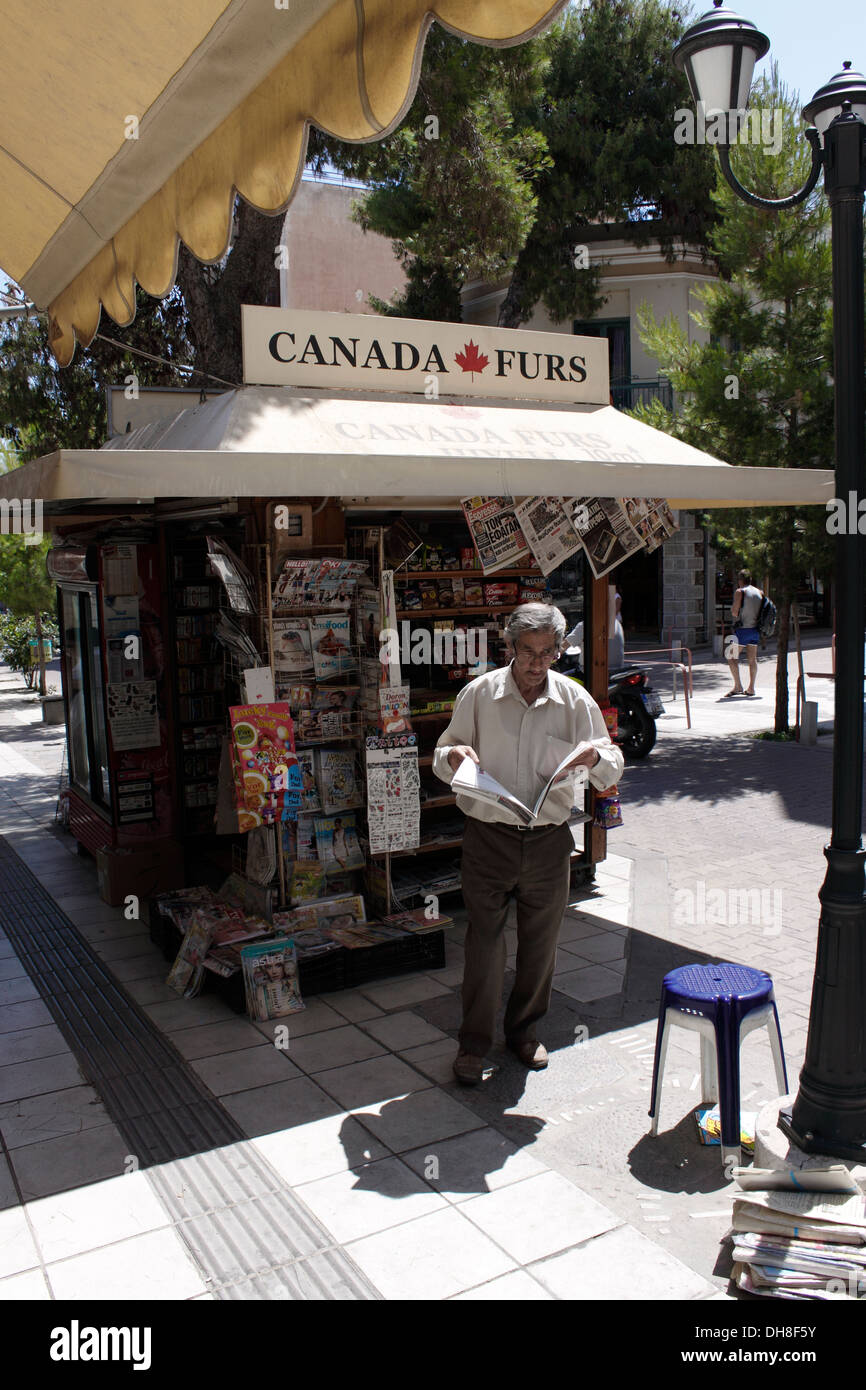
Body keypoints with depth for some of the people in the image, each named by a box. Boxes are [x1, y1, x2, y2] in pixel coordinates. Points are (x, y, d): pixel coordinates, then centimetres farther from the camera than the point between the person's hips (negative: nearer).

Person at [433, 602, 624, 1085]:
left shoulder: (575, 700, -1)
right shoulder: (478, 694, -3)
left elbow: (613, 771, 3)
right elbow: (443, 760, 5)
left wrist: (596, 757, -20)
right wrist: (453, 756, -19)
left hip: (548, 841, 2)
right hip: (489, 837, -1)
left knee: (540, 942, 13)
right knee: (484, 940, 1)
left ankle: (525, 1030, 34)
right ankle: (475, 1042, 19)